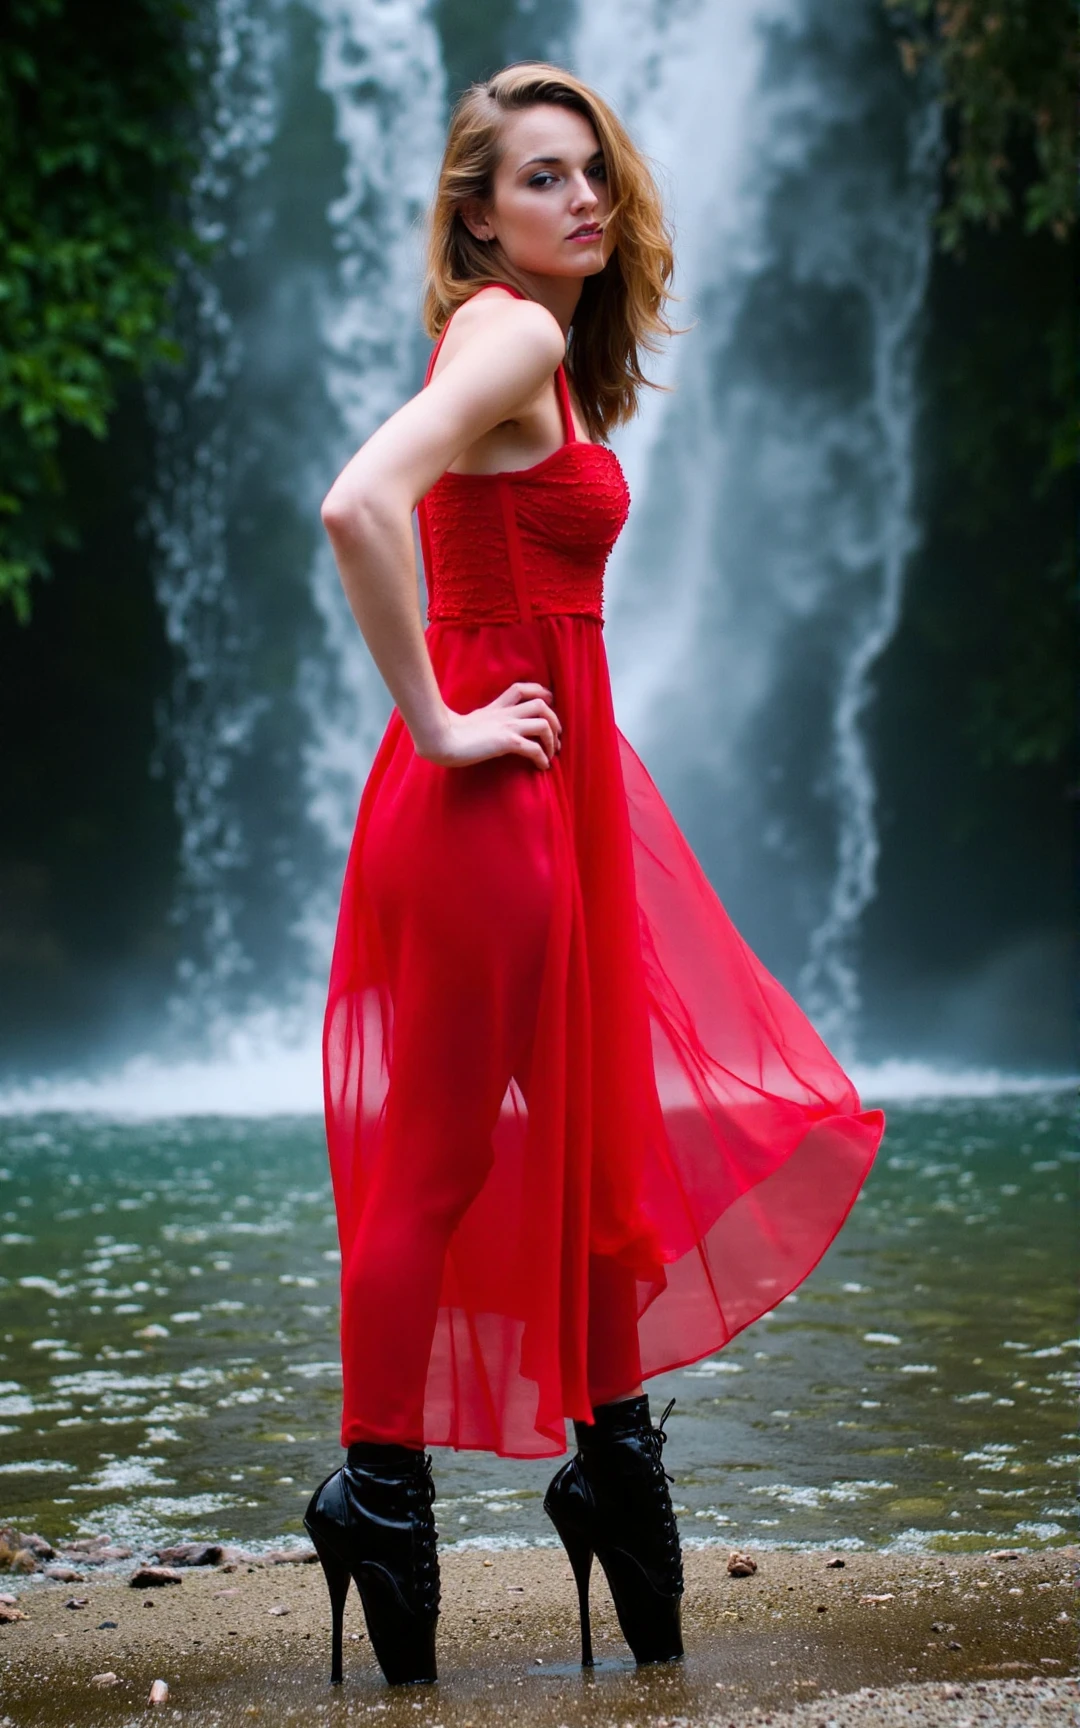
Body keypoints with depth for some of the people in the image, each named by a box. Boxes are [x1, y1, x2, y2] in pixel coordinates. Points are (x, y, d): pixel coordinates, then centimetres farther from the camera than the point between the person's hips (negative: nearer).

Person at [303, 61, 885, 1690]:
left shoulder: (548, 350, 15)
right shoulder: (513, 333, -15)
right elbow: (362, 506, -31)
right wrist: (439, 727, -23)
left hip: (562, 786, 10)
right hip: (491, 796, -10)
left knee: (600, 1130, 16)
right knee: (444, 1157, -1)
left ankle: (615, 1456, 27)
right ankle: (377, 1493, 10)